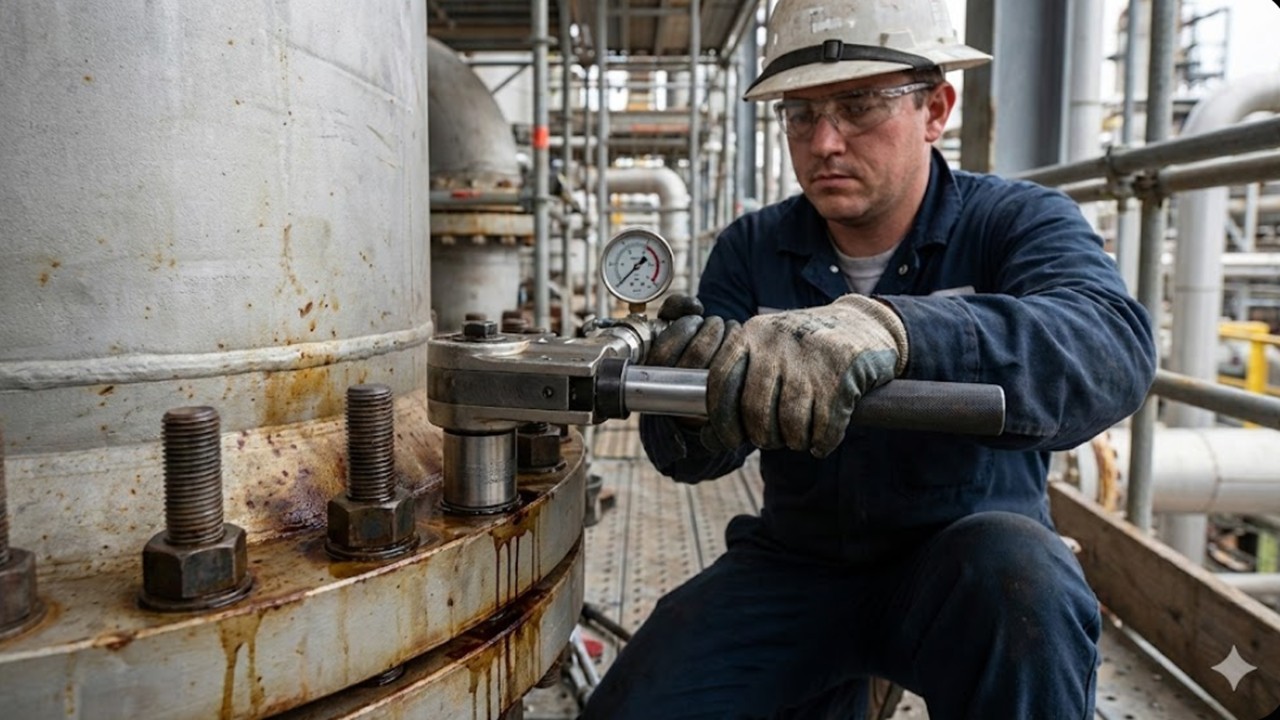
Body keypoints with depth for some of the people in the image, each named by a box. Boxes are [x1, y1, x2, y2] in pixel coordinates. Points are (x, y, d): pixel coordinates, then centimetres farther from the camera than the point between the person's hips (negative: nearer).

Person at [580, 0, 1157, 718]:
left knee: (1020, 578, -34)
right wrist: (696, 387, -34)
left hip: (966, 555, -2)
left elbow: (1114, 347, -31)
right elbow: (695, 457, -10)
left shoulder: (1018, 222, -9)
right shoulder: (752, 249, -2)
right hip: (797, 557, 3)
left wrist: (889, 328, -49)